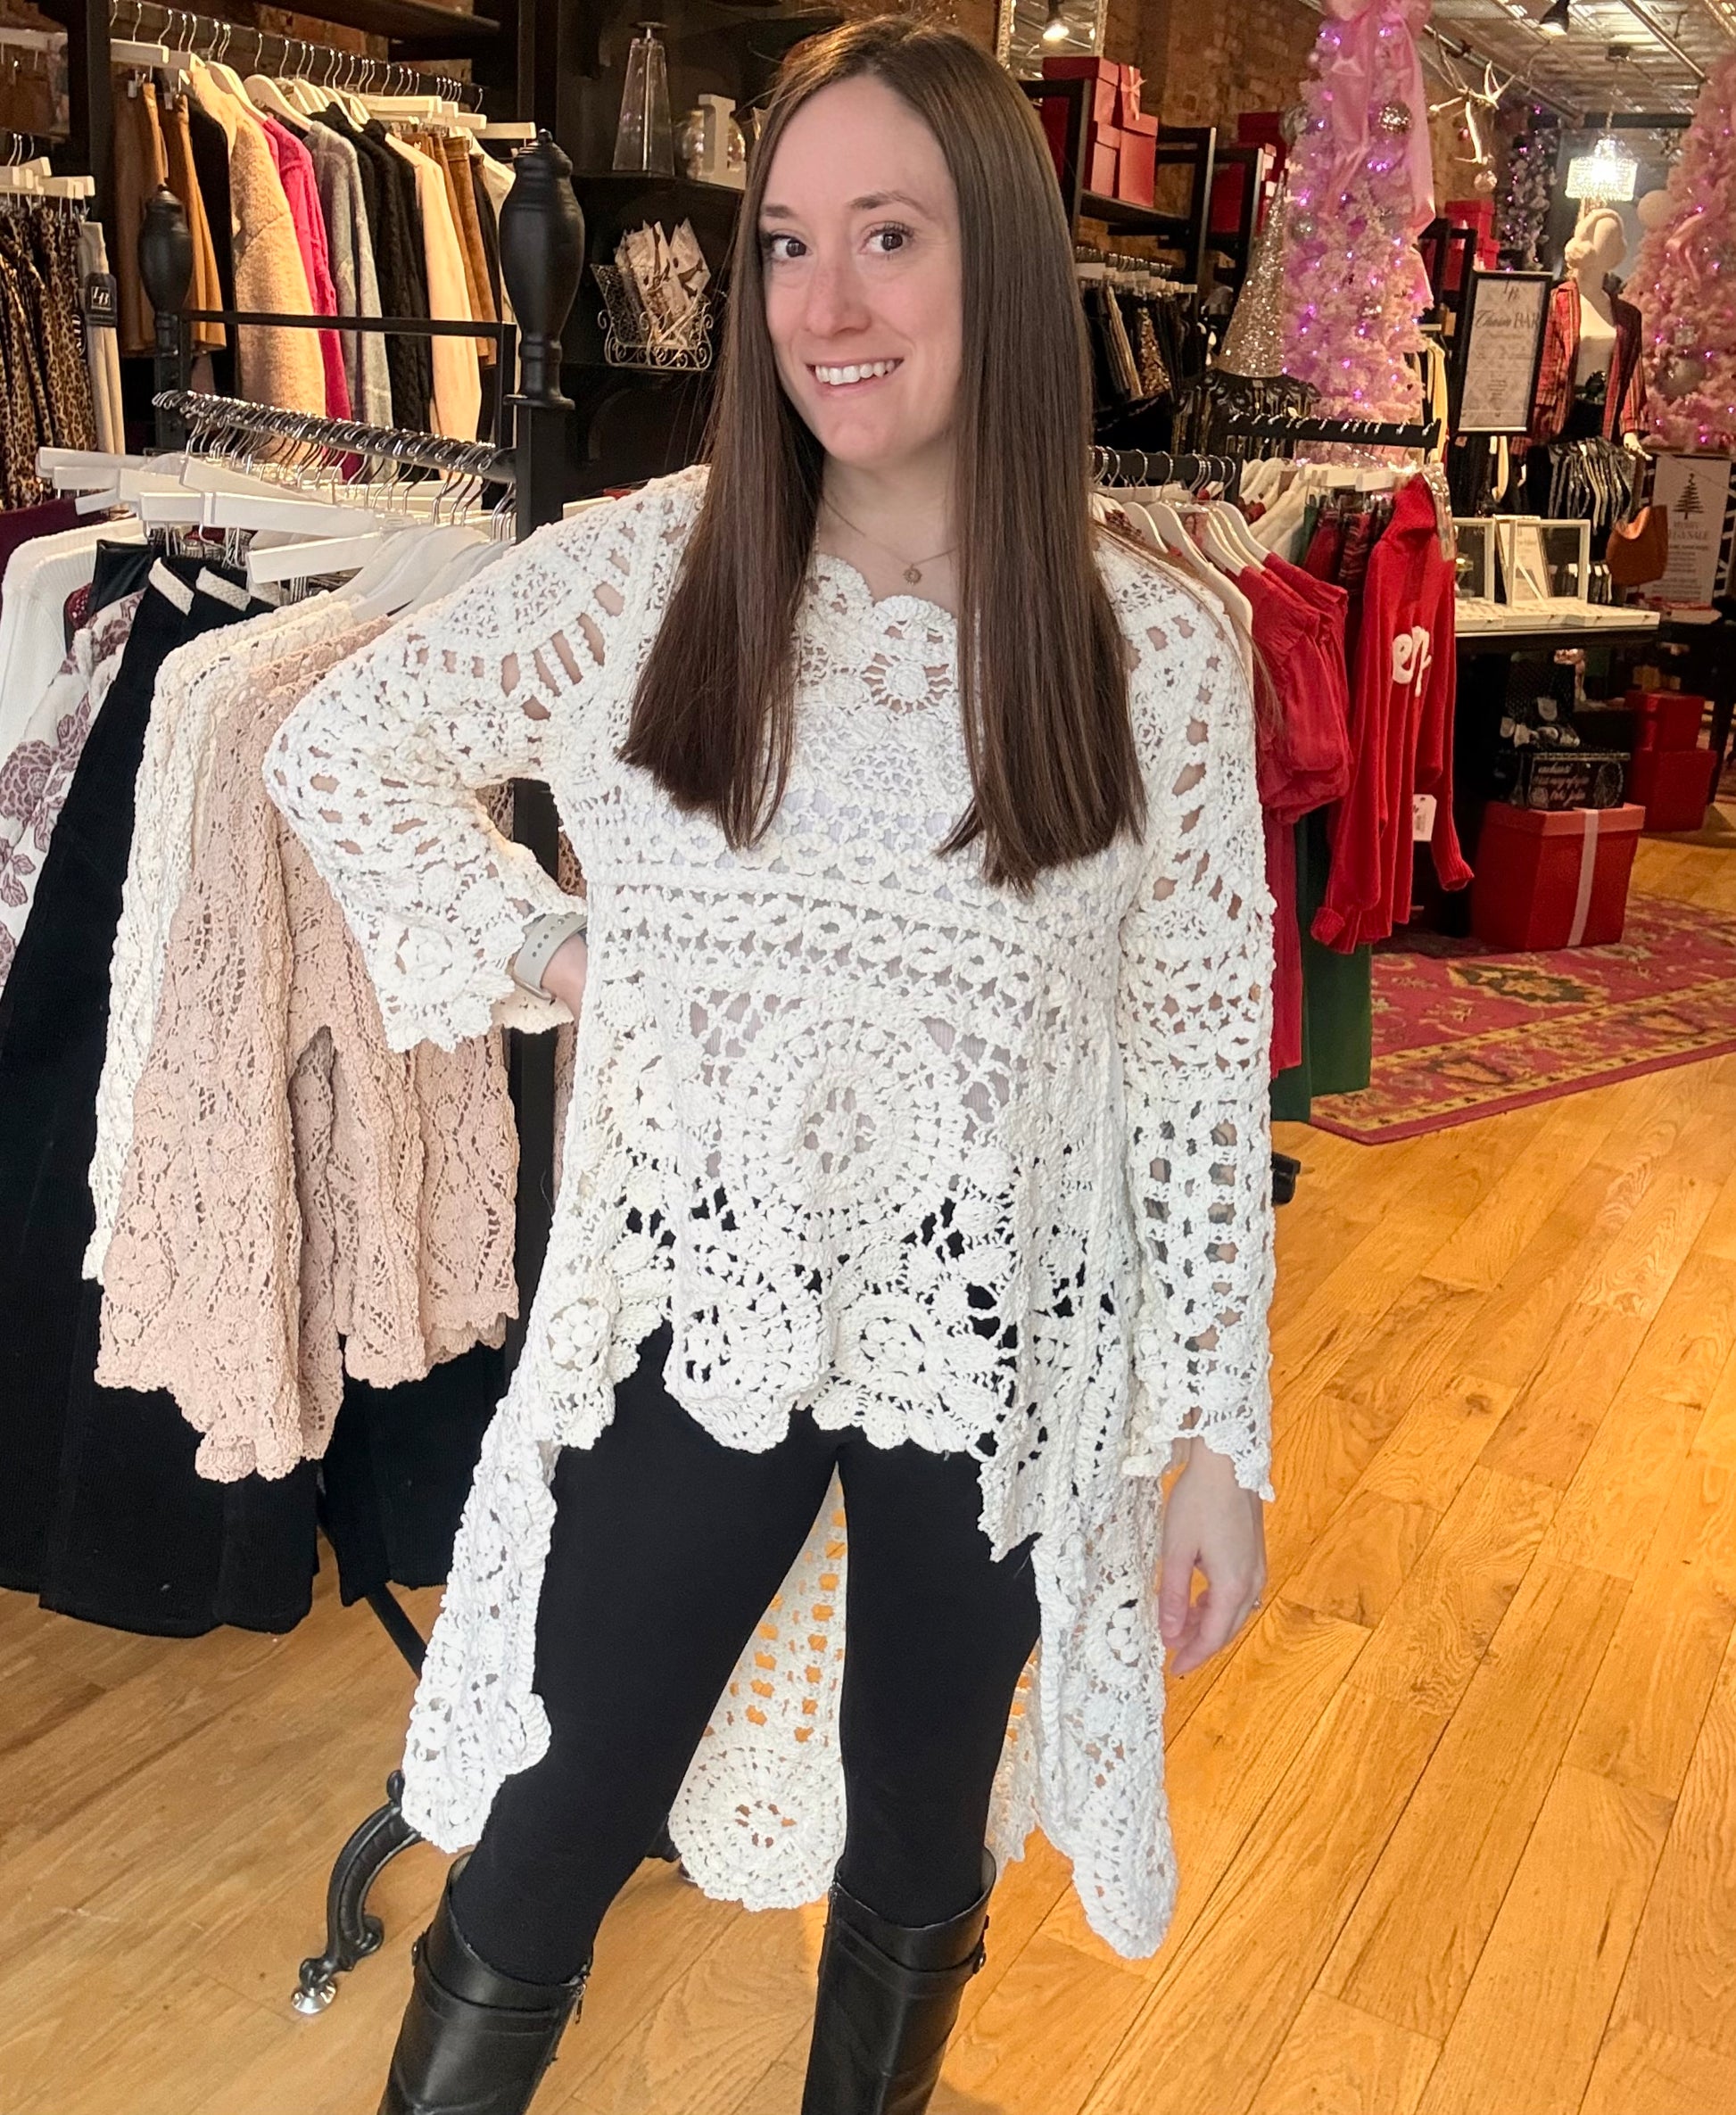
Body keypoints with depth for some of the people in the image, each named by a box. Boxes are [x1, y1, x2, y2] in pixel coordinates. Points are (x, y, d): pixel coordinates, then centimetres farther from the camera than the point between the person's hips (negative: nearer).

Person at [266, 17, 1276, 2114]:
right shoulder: (645, 569, -6)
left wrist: (1220, 1429, -1)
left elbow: (1204, 1051, -3)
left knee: (915, 1863, 22)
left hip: (999, 1360, 1)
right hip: (693, 1329, 0)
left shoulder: (1159, 654, -7)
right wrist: (534, 947, -4)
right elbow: (333, 744, 7)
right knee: (527, 1885, 11)